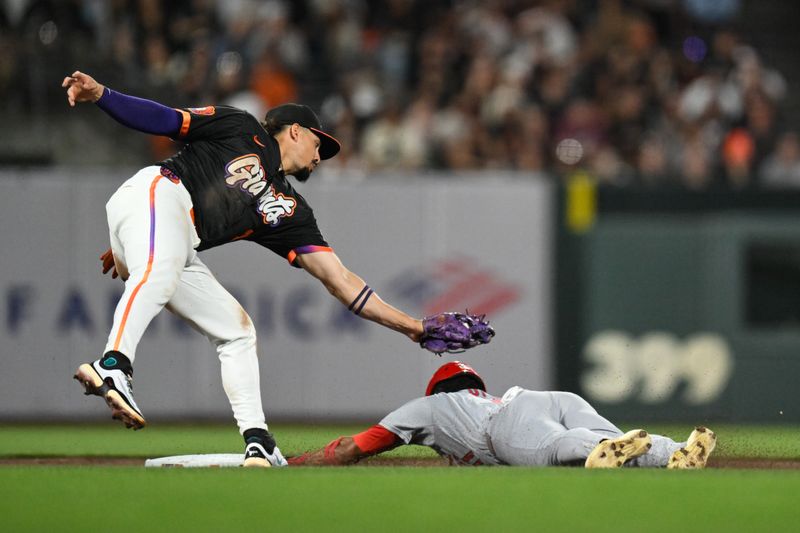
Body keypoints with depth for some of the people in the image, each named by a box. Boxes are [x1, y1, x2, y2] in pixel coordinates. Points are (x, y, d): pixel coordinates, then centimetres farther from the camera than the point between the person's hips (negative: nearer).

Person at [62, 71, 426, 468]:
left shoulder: (290, 211, 26)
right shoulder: (243, 130, 14)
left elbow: (340, 282, 25)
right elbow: (164, 120, 7)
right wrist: (99, 94, -7)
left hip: (180, 251, 8)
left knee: (237, 332, 9)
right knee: (160, 272, -37)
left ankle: (258, 446, 3)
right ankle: (113, 368, -62)